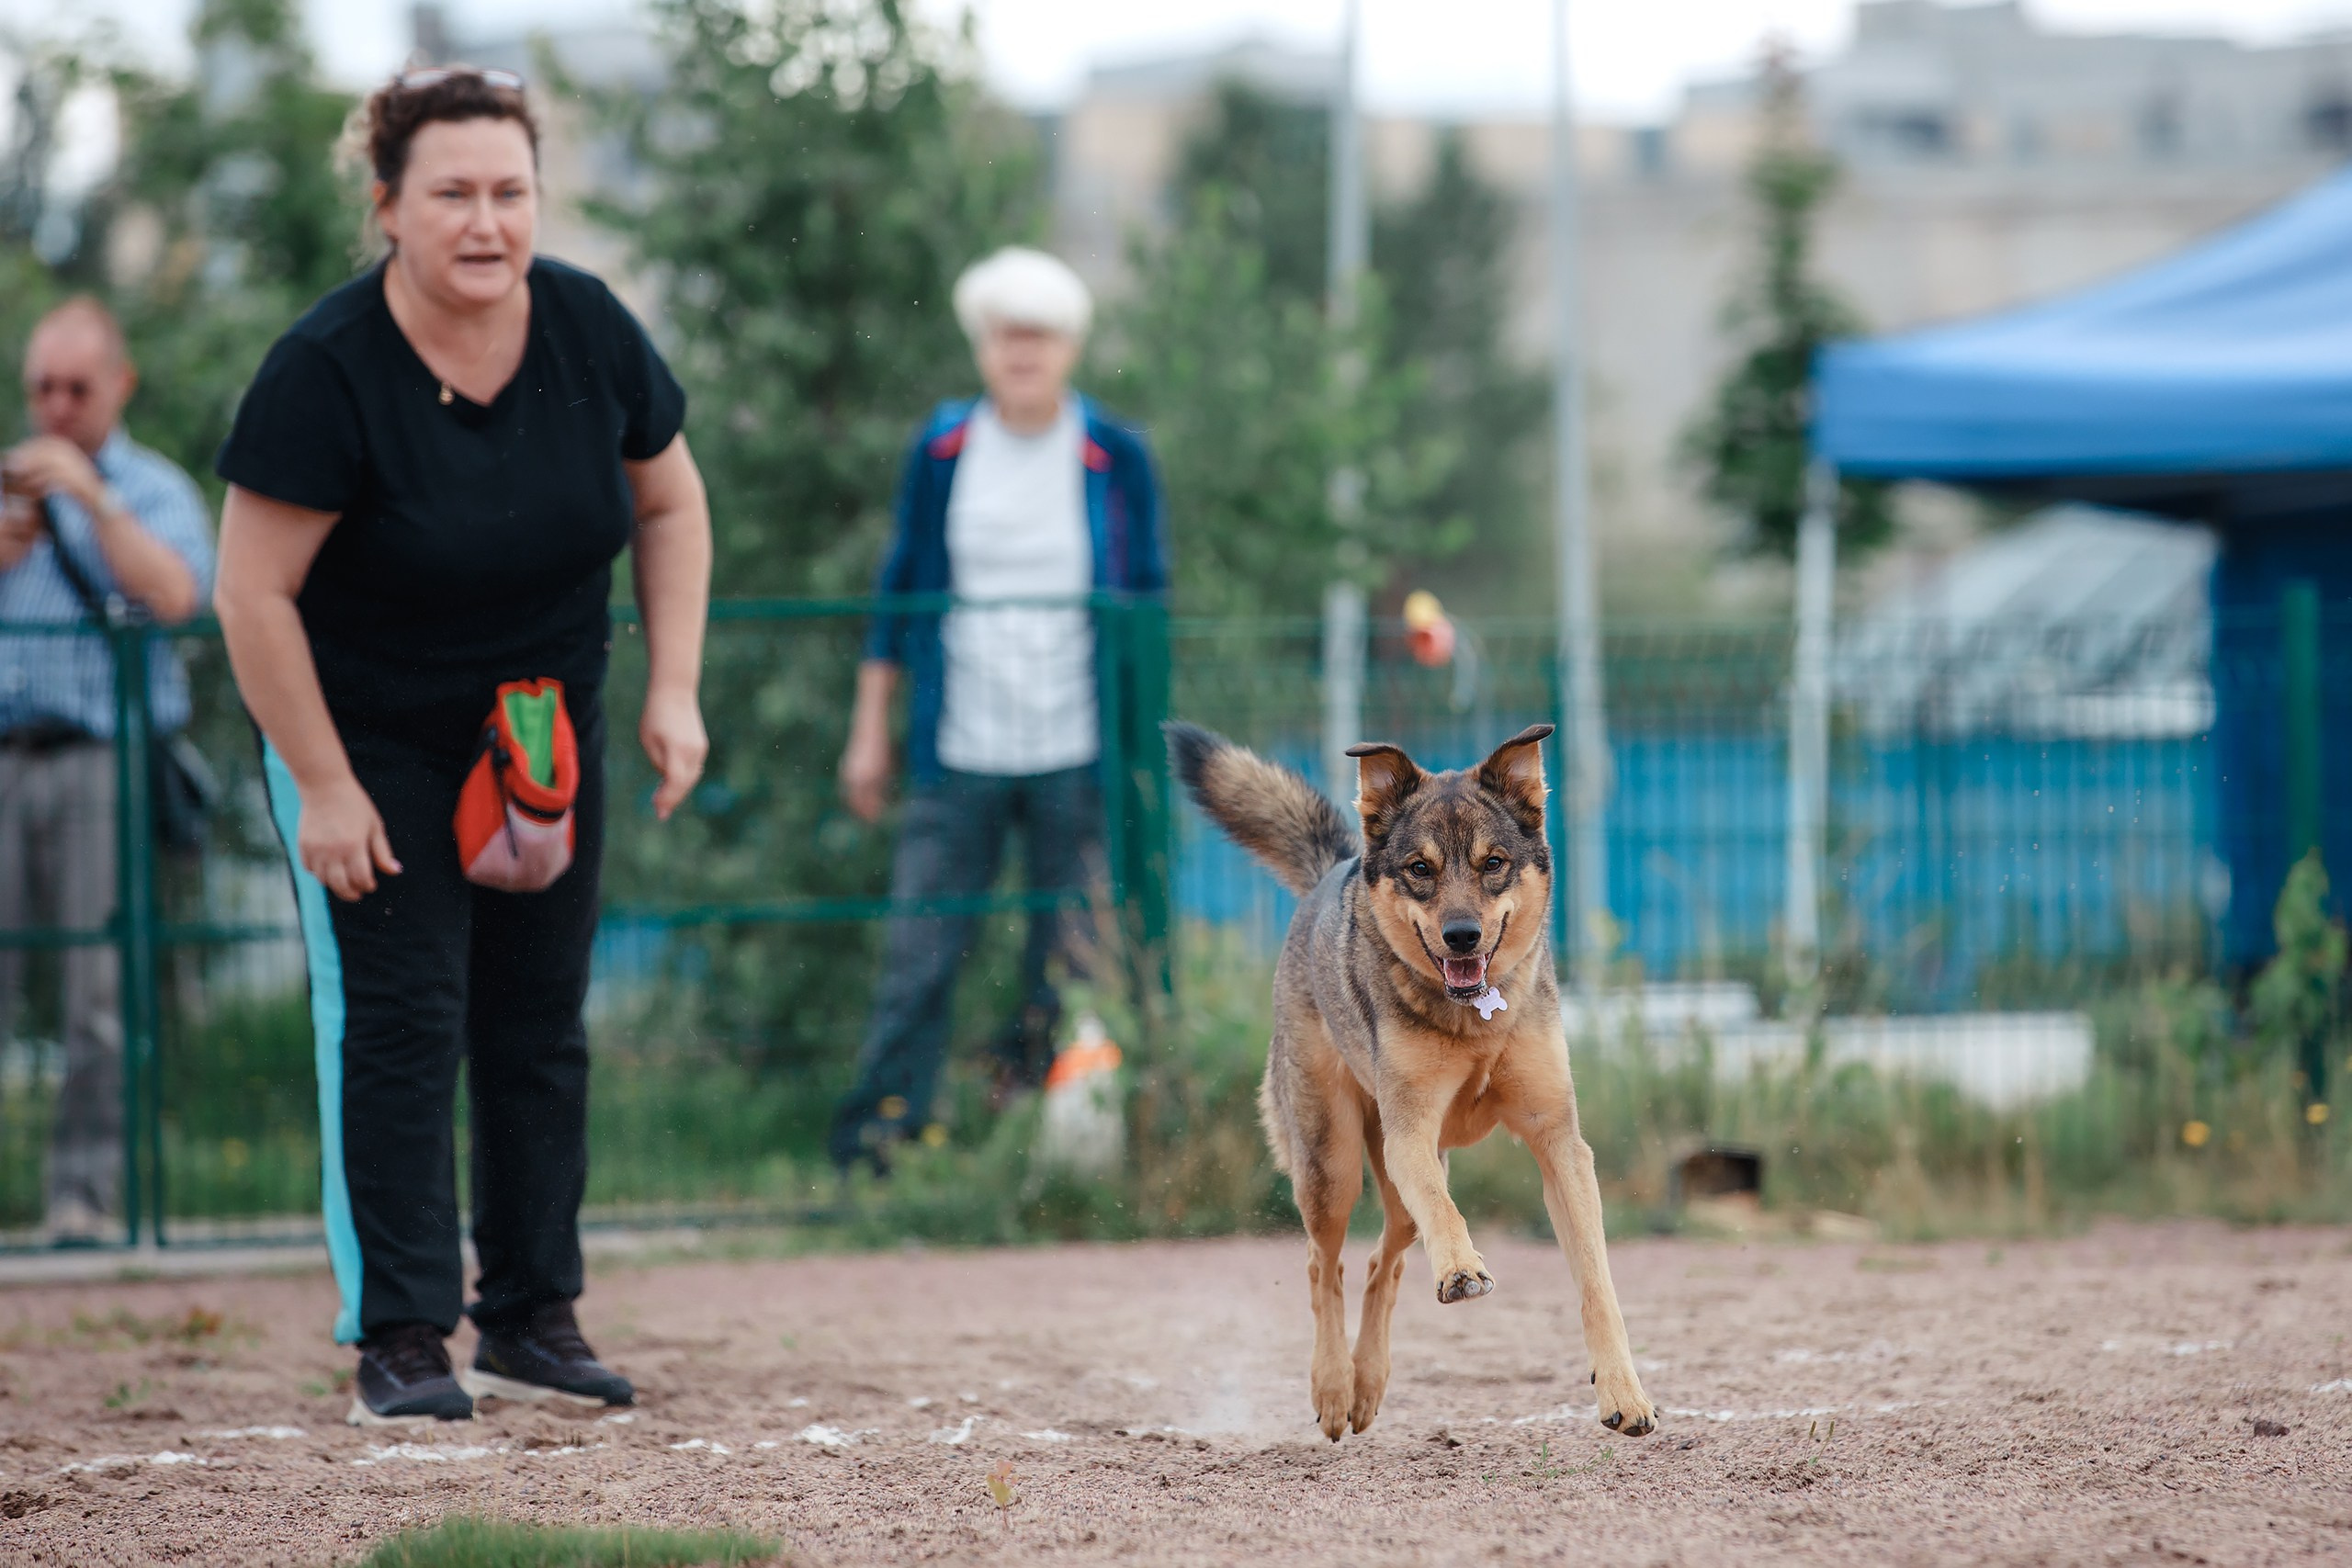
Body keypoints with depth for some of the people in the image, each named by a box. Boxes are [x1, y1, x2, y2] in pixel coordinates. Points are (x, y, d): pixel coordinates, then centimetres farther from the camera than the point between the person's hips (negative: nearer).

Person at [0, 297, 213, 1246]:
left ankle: (87, 1193, -3)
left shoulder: (154, 490, 11)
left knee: (102, 994, -6)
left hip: (102, 763, -2)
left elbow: (173, 597, -9)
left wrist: (93, 499, -14)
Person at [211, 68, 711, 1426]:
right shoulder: (328, 372, -24)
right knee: (400, 1020, -10)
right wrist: (323, 786, -17)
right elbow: (255, 595, -19)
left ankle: (535, 1317, 15)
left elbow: (670, 505, 6)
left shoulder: (591, 331, -10)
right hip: (373, 735, -4)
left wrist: (674, 690, -3)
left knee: (541, 1021, 6)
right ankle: (402, 1340, -7)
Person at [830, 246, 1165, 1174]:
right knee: (919, 956, -4)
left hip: (1077, 750, -1)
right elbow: (900, 590, 11)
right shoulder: (942, 451, 5)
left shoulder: (1114, 458, 2)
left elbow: (1149, 605, 8)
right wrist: (870, 731, 10)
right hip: (958, 750, 1)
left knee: (1070, 960, 1)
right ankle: (880, 1129, -1)